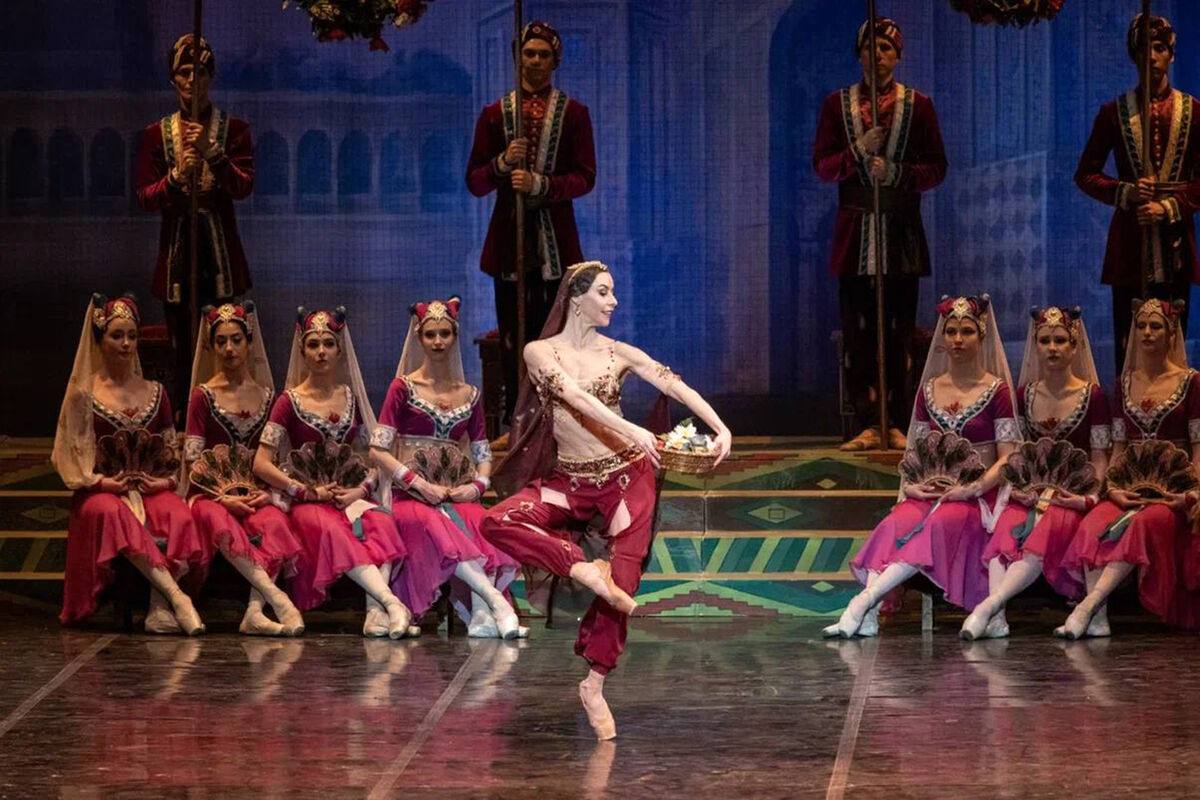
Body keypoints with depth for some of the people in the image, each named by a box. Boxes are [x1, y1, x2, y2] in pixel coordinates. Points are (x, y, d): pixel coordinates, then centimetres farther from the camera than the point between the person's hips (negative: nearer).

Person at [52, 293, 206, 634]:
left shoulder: (154, 393, 17)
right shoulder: (83, 394, 7)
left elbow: (172, 453, 17)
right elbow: (71, 455, 3)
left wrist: (166, 481, -3)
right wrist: (102, 482, -12)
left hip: (151, 487, 3)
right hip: (101, 489, -3)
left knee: (178, 515, -33)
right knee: (114, 514, -39)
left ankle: (160, 608, -41)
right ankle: (177, 597, -45)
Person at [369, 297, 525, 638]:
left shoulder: (469, 395, 20)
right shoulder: (404, 388, 8)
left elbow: (483, 453, 21)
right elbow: (378, 450, 1)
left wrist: (478, 484, -2)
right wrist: (420, 484, -11)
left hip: (458, 494, 3)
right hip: (413, 496, -3)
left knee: (478, 523, -34)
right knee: (437, 528, -38)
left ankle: (481, 615, -48)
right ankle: (495, 599, -46)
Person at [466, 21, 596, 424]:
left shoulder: (574, 113, 7)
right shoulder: (495, 114, 10)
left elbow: (585, 177, -1)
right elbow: (475, 182, 7)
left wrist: (540, 184, -16)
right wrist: (503, 163, -13)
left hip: (556, 242, -1)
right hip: (509, 239, 1)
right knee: (512, 341, -1)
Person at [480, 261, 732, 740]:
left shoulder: (618, 353, 4)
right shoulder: (541, 352, -3)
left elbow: (675, 386, -4)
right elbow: (574, 395, -20)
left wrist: (719, 429, -20)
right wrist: (631, 429, -34)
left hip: (624, 474, 1)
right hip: (569, 481, 0)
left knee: (624, 575, -12)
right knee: (498, 523, -24)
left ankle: (594, 683, -6)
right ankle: (585, 569, -28)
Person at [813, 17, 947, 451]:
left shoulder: (918, 105, 8)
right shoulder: (837, 104, 10)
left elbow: (936, 168, 5)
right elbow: (822, 166, 4)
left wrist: (897, 172, -12)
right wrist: (858, 152, -14)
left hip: (901, 234, -1)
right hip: (854, 232, 1)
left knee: (899, 331, -2)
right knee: (857, 332, -4)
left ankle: (896, 426, 1)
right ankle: (869, 426, -2)